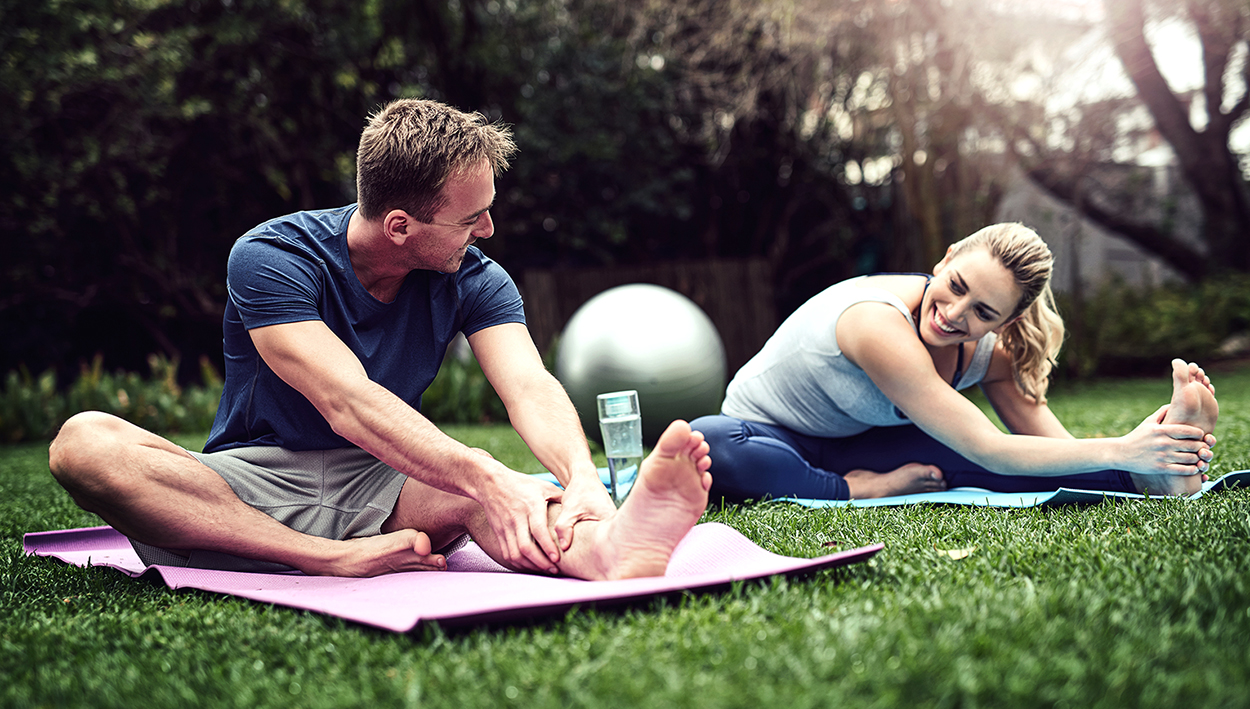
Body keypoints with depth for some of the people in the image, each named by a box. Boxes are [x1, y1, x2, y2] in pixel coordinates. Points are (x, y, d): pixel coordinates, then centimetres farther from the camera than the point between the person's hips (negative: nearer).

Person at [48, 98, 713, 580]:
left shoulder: (473, 280, -3)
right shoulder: (270, 258, -16)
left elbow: (531, 389, -21)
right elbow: (348, 404, -31)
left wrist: (582, 479, -43)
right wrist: (483, 478, -44)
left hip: (381, 486, 2)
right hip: (253, 480, -1)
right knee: (85, 442, -30)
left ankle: (601, 549, -62)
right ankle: (340, 562, -39)